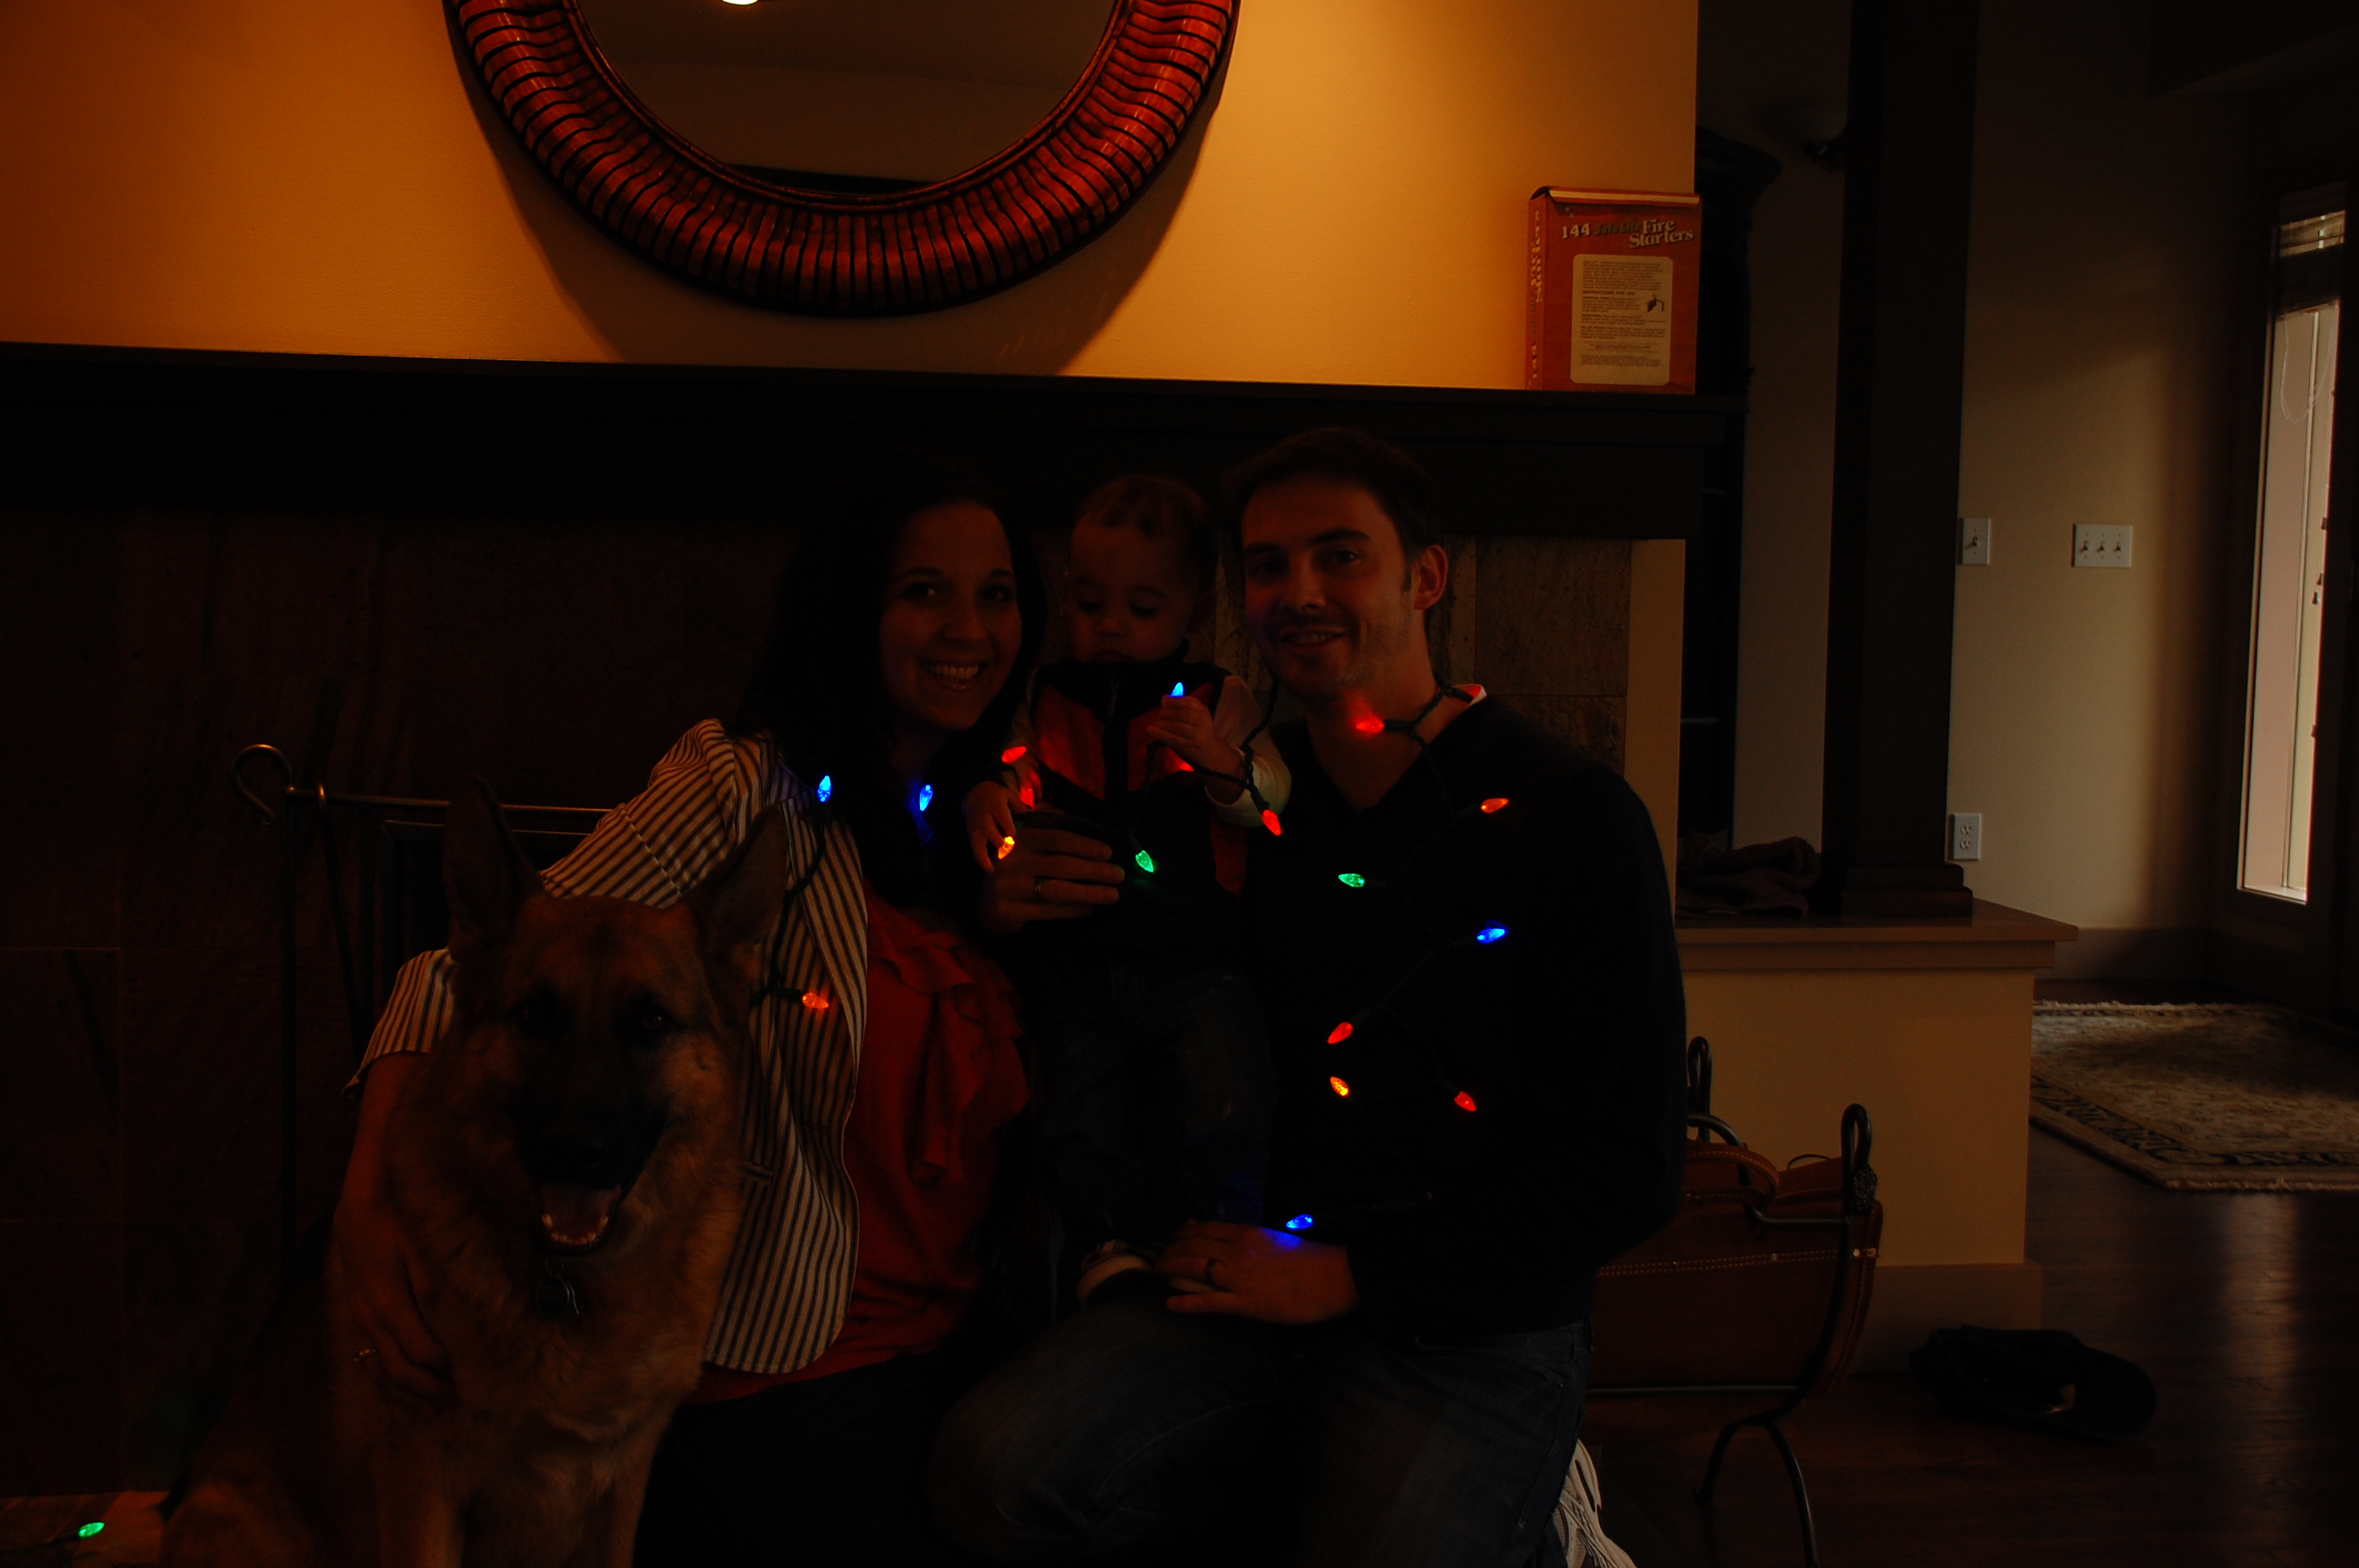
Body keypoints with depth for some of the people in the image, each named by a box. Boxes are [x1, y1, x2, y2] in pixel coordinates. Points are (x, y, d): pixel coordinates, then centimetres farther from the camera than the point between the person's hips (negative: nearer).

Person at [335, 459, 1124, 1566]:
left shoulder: (982, 826, 8)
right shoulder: (749, 787, -12)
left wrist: (1007, 921, -4)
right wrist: (371, 1195, -33)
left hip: (947, 1354, 6)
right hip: (766, 1383, -6)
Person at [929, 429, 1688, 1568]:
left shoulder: (1574, 820, -6)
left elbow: (1626, 1176, -7)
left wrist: (1349, 1274, -11)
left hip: (1473, 1341, -3)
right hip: (1250, 1293, 3)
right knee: (992, 1472, -20)